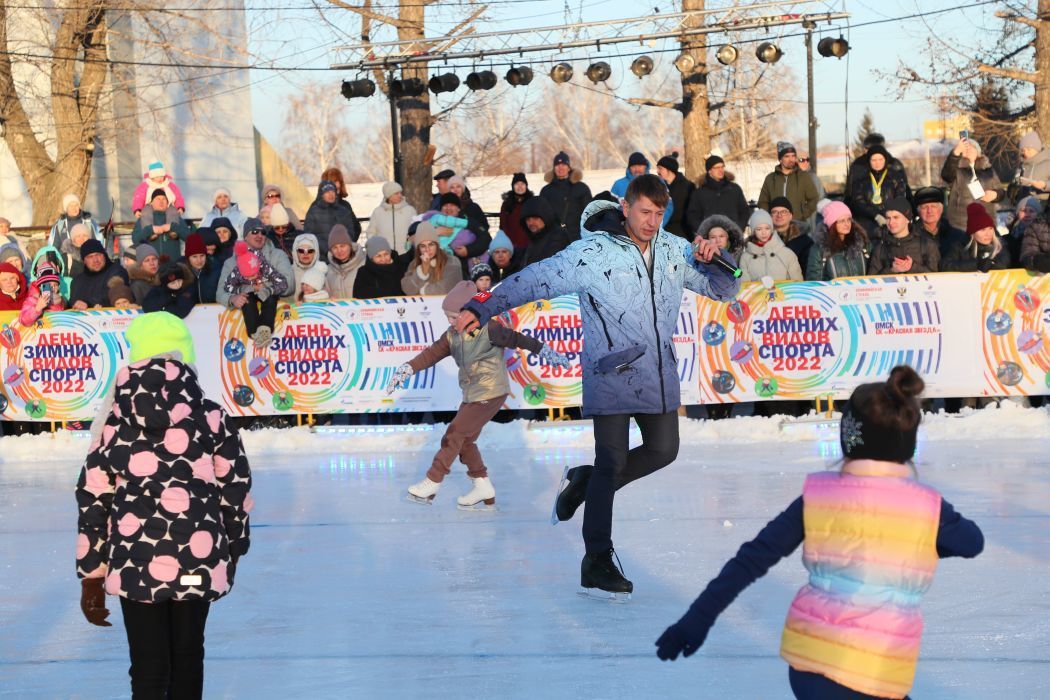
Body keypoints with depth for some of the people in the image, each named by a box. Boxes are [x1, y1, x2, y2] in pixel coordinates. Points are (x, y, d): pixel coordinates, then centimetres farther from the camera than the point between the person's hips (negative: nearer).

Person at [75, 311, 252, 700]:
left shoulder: (114, 424, -3)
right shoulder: (211, 419, -3)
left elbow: (93, 503, -1)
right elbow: (236, 491, 3)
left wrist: (91, 578, 7)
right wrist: (234, 547, 20)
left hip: (135, 565, -1)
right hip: (199, 561, 1)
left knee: (148, 668, 4)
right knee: (188, 655, 19)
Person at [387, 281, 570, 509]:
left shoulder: (489, 329, -14)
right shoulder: (452, 335, 5)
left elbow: (517, 339, -8)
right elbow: (432, 353, 0)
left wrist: (545, 352, -1)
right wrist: (408, 368, -12)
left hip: (489, 394, -8)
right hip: (471, 395, 8)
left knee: (454, 436, -8)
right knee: (464, 440, 10)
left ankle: (431, 484, -2)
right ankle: (483, 487, 21)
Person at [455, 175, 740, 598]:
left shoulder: (675, 252, 5)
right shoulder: (593, 253, -11)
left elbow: (726, 290, 12)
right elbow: (535, 280, -9)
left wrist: (712, 261, -10)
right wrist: (482, 308, -11)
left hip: (660, 375, 6)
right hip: (611, 375, -6)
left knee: (663, 451, 8)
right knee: (613, 462, -5)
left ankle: (587, 483, 33)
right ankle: (597, 563, 4)